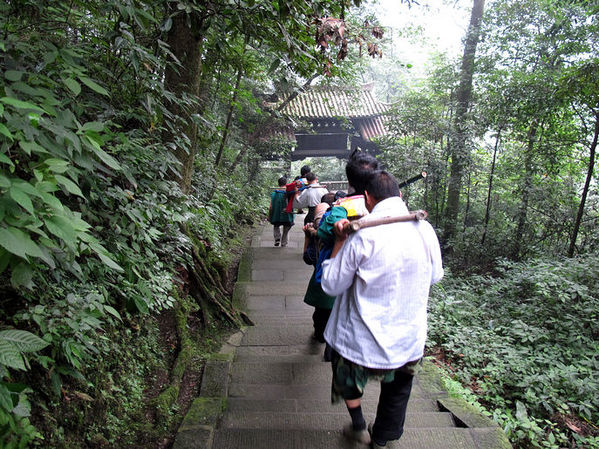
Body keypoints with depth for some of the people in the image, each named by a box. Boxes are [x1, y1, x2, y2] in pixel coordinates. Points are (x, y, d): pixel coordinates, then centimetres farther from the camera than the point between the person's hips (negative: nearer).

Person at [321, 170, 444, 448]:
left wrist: (339, 241, -6)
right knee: (396, 394, 26)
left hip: (365, 341, -3)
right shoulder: (425, 229, -8)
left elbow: (332, 285, -13)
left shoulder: (362, 237, -23)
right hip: (410, 341, 4)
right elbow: (435, 276, 10)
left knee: (347, 373, 28)